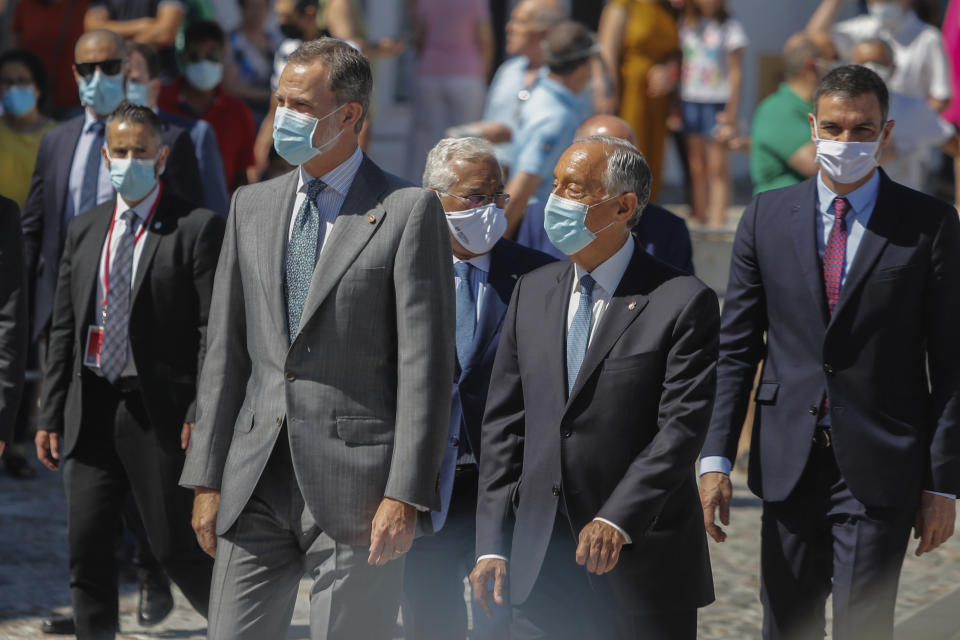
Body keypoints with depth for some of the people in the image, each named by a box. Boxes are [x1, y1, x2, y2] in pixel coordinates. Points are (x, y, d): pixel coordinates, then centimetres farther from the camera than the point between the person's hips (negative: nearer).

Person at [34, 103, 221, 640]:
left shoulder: (197, 228, -4)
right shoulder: (85, 231, 14)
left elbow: (215, 330, -9)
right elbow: (64, 330, 15)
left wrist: (203, 413, -16)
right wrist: (51, 415, 10)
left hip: (160, 413, -5)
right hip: (91, 409, 5)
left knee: (177, 546, -1)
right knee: (87, 550, 4)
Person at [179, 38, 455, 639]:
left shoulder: (409, 211, -4)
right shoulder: (252, 206, 13)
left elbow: (425, 363, -8)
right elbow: (227, 350, 14)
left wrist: (405, 495, -14)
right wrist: (207, 478, 9)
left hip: (354, 487, -5)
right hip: (257, 480, 5)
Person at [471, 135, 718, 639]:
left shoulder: (684, 303, -6)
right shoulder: (532, 293, 11)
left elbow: (682, 428, -14)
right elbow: (503, 426, 10)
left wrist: (616, 521, -24)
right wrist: (493, 545, 3)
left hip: (644, 565, -4)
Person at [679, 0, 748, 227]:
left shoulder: (730, 26, 0)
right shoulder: (686, 25, 9)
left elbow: (735, 72, 0)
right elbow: (678, 63, 14)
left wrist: (731, 111, -6)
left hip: (717, 102, -3)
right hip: (689, 100, 3)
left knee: (717, 166, -6)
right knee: (696, 167, 4)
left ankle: (717, 222, -6)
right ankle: (699, 219, 8)